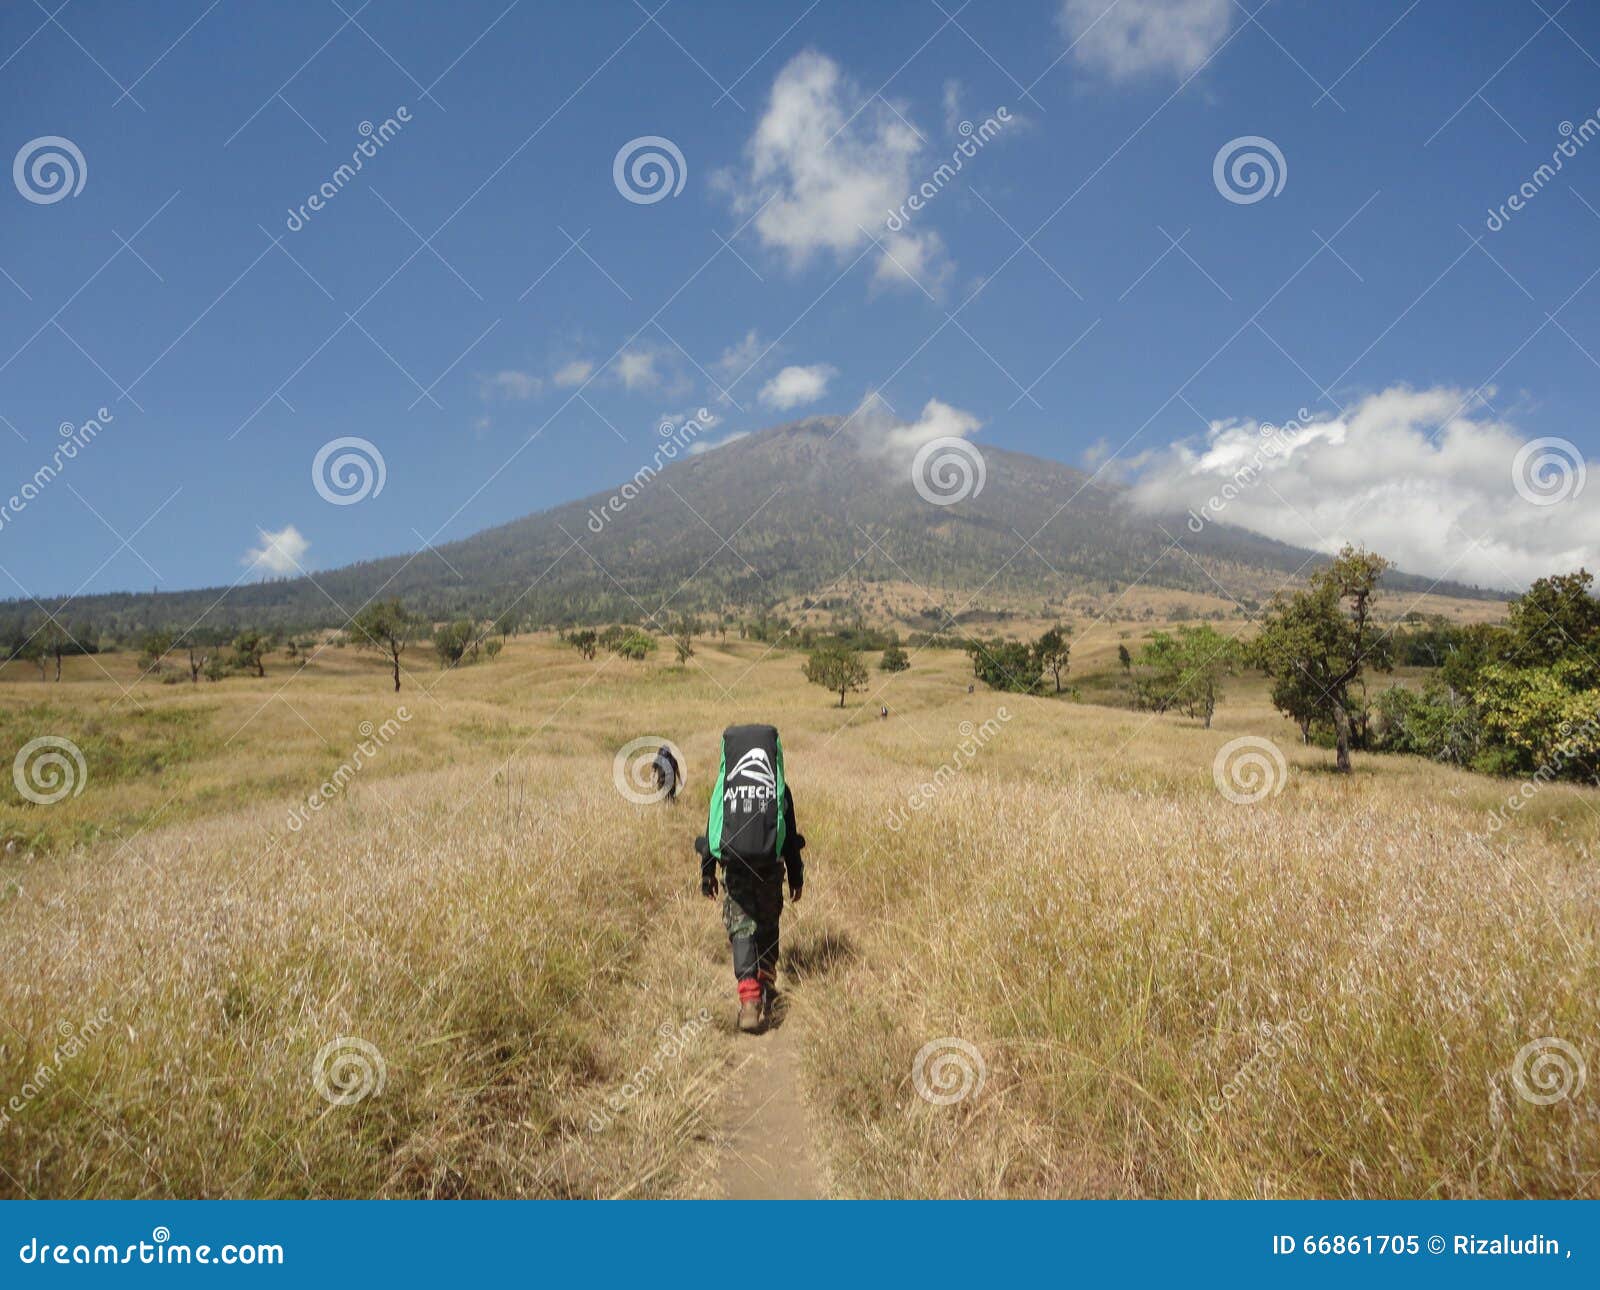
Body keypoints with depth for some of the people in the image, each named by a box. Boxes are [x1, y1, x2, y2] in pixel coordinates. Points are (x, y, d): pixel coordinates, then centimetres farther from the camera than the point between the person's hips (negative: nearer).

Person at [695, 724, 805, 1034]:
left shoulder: (723, 789, 3)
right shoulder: (780, 789, 3)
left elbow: (711, 831, 5)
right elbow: (790, 836, 5)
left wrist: (707, 873, 13)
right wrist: (796, 877, 12)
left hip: (734, 868, 0)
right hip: (770, 868, 0)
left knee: (741, 929, 1)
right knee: (768, 926, 18)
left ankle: (749, 998, -13)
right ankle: (766, 984, 24)